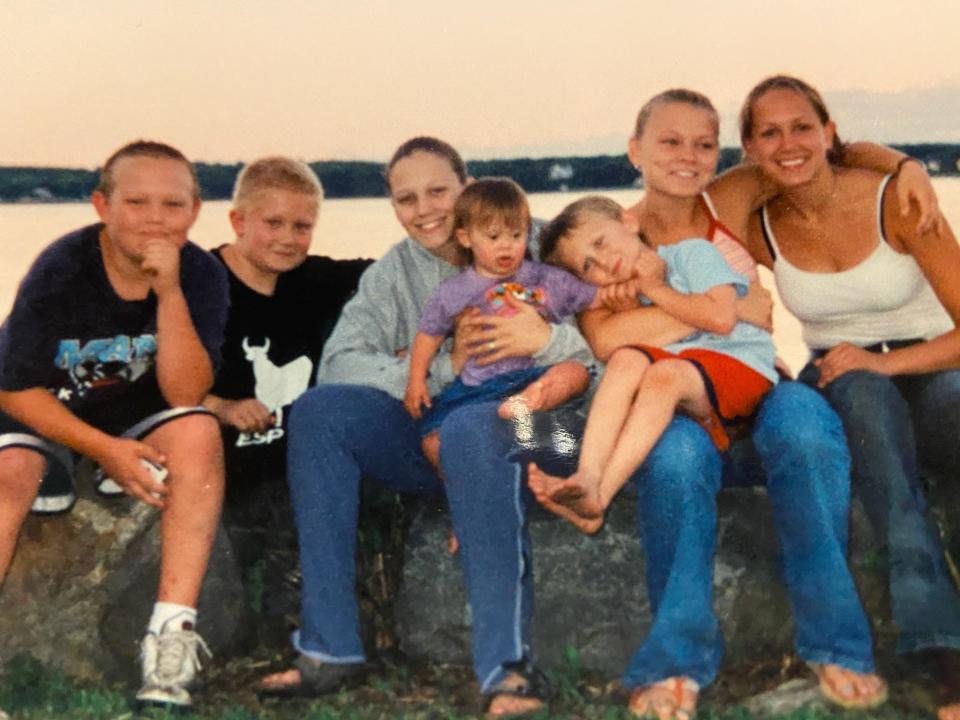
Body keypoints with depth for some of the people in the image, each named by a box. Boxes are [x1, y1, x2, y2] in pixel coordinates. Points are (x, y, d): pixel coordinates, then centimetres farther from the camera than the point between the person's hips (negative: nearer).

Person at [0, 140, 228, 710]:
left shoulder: (201, 275, -15)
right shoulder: (60, 271, -20)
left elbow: (185, 395, -22)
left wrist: (169, 292, -32)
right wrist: (106, 451, -24)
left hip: (138, 415, 1)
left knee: (198, 432, -29)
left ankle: (172, 633, -30)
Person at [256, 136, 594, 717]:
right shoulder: (393, 273, 12)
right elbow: (338, 364, -5)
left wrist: (547, 340, -24)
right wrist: (442, 368, -16)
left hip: (520, 428, -4)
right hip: (430, 440, 4)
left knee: (468, 427, -38)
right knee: (319, 410, -19)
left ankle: (510, 666, -34)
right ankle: (331, 649, -20)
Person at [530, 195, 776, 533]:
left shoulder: (692, 252, 7)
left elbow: (722, 318, -9)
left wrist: (656, 290, 0)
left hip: (741, 363, -5)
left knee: (664, 372, -34)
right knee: (627, 358, -26)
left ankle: (598, 496, -45)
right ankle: (586, 479, -43)